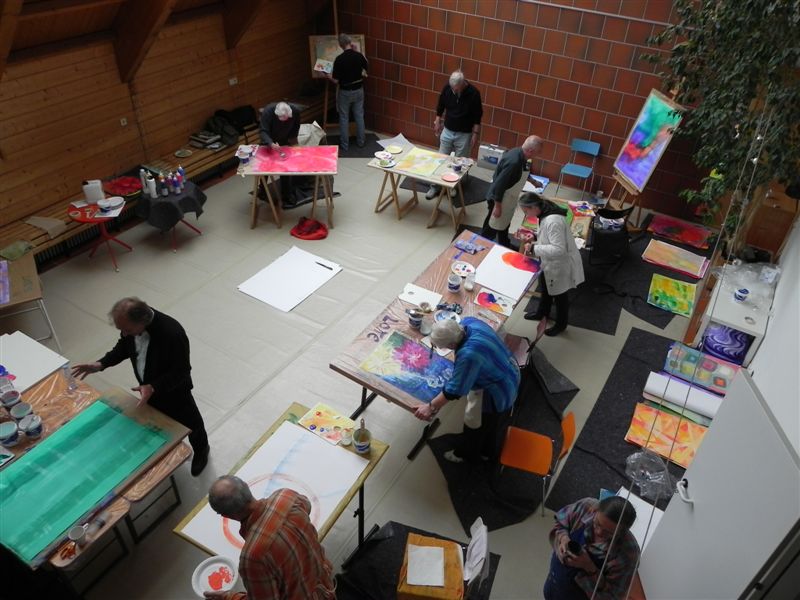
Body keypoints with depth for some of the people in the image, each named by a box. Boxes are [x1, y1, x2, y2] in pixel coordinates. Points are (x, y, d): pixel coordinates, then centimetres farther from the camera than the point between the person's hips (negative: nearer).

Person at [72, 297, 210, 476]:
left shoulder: (172, 333, -42)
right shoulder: (130, 323, -21)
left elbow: (182, 371, -29)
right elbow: (124, 347, 1)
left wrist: (153, 387, -38)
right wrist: (100, 364, -12)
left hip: (174, 391, -5)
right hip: (149, 387, 6)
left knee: (190, 423, 22)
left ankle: (201, 450, 52)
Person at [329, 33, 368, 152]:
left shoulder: (339, 59, -20)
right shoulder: (359, 55, -9)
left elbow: (335, 80, -17)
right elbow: (367, 66, 13)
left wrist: (329, 76, 5)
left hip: (345, 92, -3)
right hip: (358, 90, 3)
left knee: (344, 118, 8)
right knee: (359, 116, 16)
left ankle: (344, 145, 12)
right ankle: (361, 141, 24)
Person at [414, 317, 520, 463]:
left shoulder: (468, 355, -41)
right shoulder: (468, 322, -16)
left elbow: (455, 388, -31)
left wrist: (431, 407, -22)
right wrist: (436, 339, 10)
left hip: (497, 392, -9)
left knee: (475, 423, 19)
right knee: (489, 423, 31)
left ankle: (465, 453, 47)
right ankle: (488, 452, 55)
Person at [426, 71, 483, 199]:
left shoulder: (473, 93, -20)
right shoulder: (447, 88, -12)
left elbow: (477, 116, -11)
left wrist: (475, 134, -10)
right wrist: (437, 122, 9)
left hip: (464, 134, -3)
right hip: (447, 131, 3)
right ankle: (436, 186, 17)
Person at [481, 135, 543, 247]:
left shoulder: (518, 154, -4)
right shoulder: (513, 162, -34)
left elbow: (522, 173, 18)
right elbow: (499, 185, -31)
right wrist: (497, 206, -24)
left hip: (507, 199, 10)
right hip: (499, 199, -10)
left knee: (504, 224, 26)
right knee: (493, 227, 8)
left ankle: (504, 246, 45)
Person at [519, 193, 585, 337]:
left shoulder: (553, 221, -34)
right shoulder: (546, 215, -4)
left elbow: (559, 250, -36)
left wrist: (534, 248, -31)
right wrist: (534, 244, -3)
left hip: (561, 266, -9)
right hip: (551, 264, 9)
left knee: (559, 296, 14)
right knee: (545, 290, 29)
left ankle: (561, 324, 38)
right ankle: (542, 313, 55)